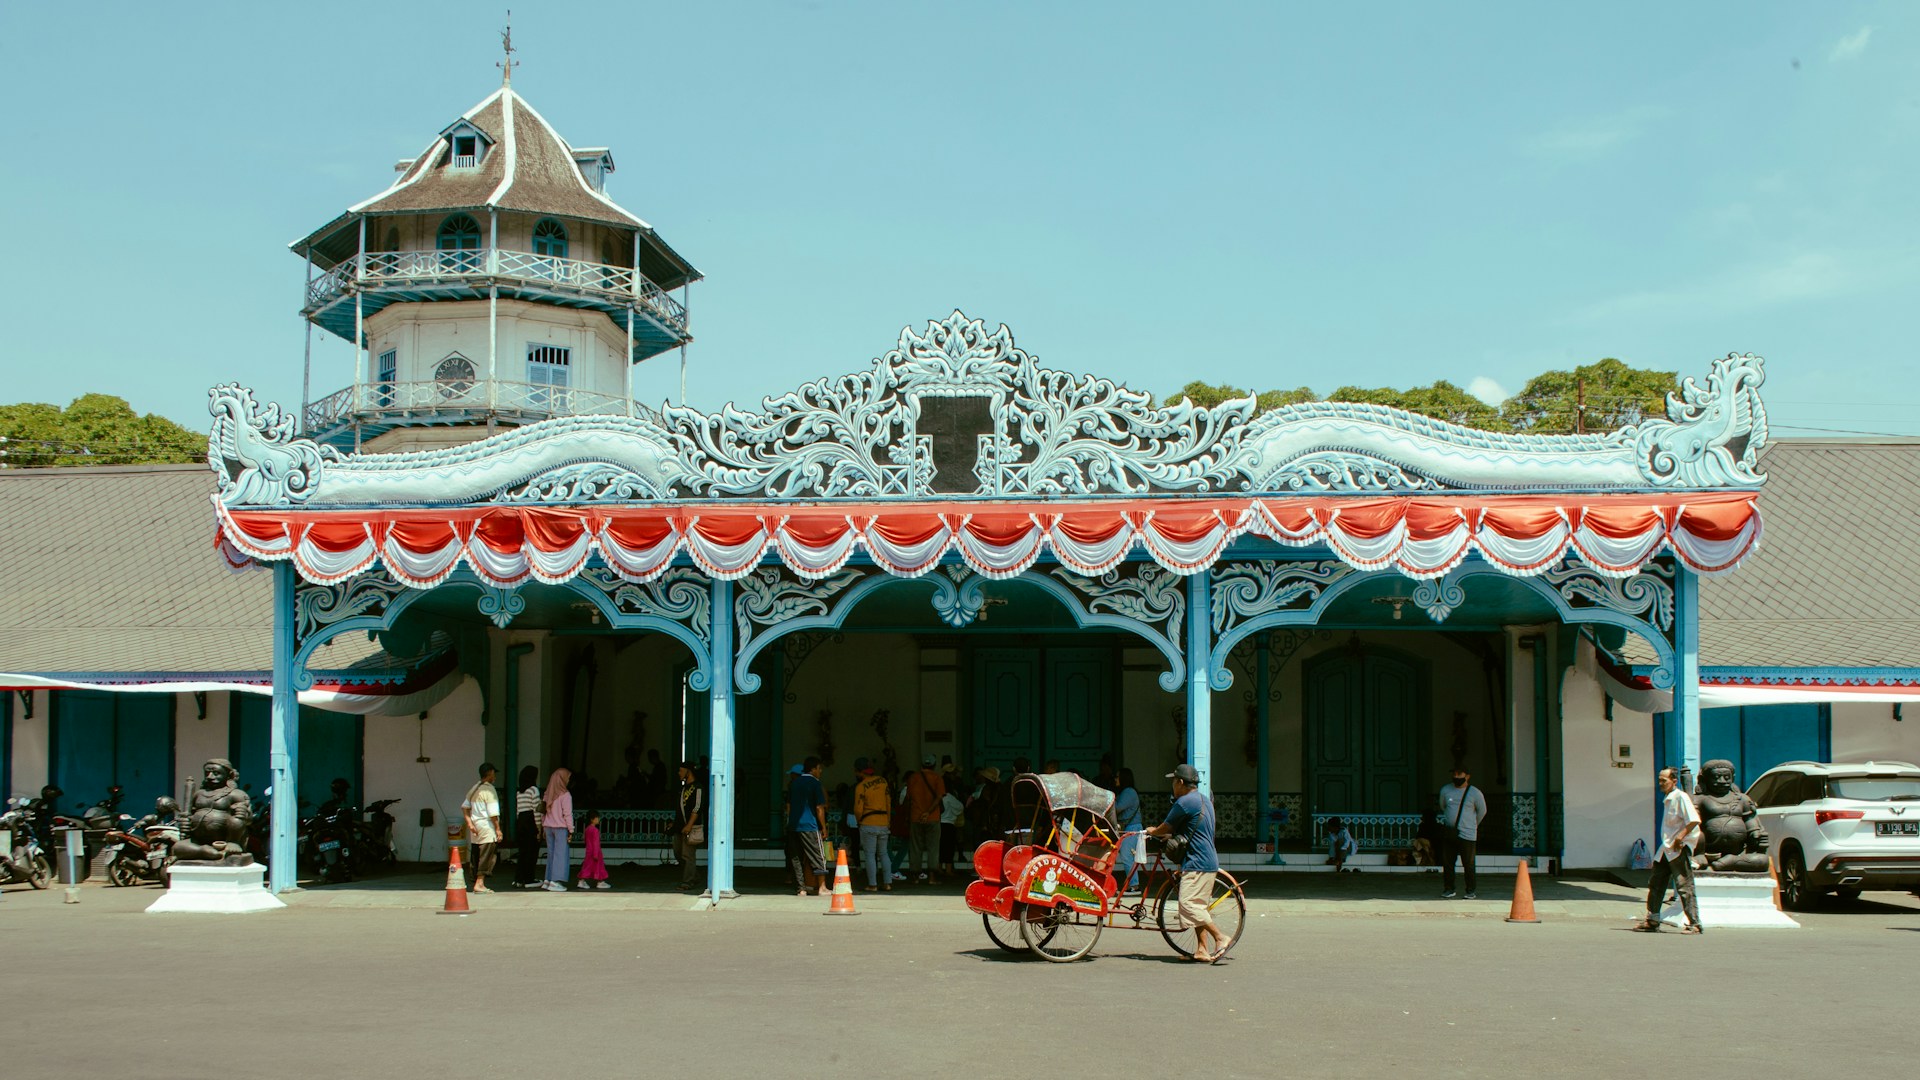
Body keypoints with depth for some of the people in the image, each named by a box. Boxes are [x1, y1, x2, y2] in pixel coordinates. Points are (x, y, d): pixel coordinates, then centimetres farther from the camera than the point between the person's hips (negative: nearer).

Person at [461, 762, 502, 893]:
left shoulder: (473, 789, 13)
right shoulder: (489, 790, -12)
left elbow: (464, 807, 11)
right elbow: (493, 813, -16)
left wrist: (470, 823, 6)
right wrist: (498, 829, -11)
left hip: (476, 827, 8)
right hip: (487, 828, -8)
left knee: (476, 857, 13)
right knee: (486, 857, -7)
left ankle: (476, 883, 18)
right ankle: (479, 884, -12)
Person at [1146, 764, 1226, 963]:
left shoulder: (1184, 802, -13)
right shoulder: (1205, 800, 18)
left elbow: (1165, 828, -4)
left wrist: (1152, 832, 17)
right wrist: (1165, 834, 29)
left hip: (1196, 863, -10)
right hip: (1208, 862, 10)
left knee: (1188, 904, -12)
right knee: (1197, 906, 10)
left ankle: (1220, 937, -14)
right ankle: (1202, 949, 8)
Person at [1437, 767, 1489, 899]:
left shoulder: (1475, 793, -2)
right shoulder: (1445, 790, 6)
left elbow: (1482, 811, 13)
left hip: (1467, 834, -3)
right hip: (1448, 832, 3)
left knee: (1468, 863, -2)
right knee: (1447, 862, 4)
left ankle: (1471, 891, 8)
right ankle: (1448, 889, 15)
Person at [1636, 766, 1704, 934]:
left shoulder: (1681, 797, -12)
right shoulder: (1666, 799, 16)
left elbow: (1694, 820, -21)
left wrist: (1681, 836, -22)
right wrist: (1669, 843, 15)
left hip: (1679, 849, -10)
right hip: (1666, 849, 10)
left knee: (1684, 887, -9)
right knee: (1655, 883, 12)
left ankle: (1694, 923, -6)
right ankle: (1652, 920, 19)